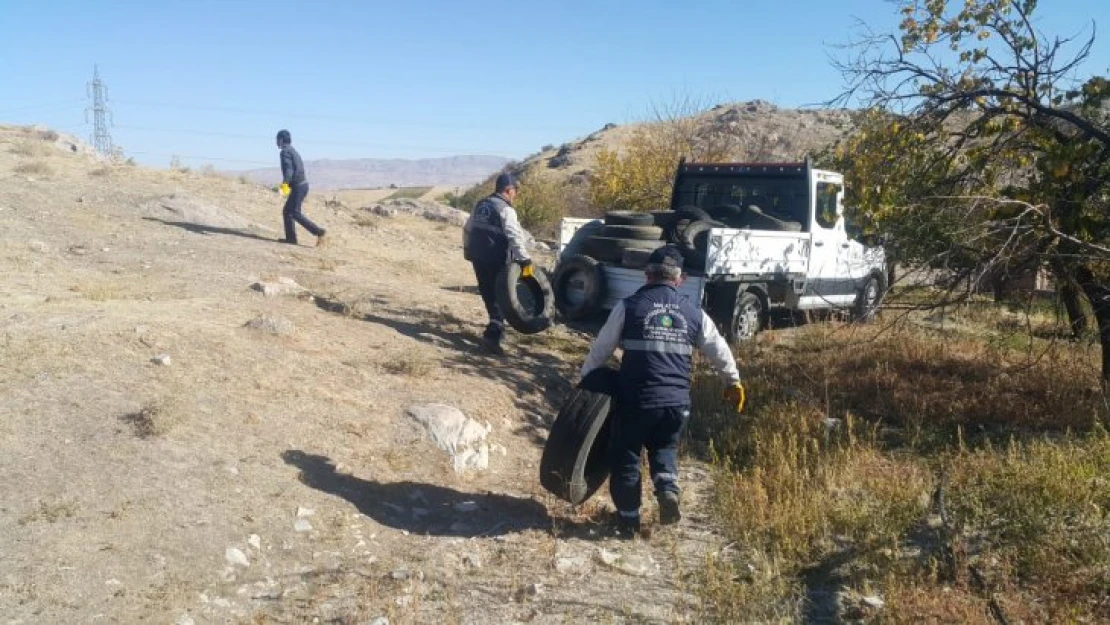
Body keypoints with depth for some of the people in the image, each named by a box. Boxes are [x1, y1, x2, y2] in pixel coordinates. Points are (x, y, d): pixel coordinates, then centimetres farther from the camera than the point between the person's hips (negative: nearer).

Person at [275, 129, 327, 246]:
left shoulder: (285, 152, -10)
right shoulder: (293, 150, 19)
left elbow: (288, 169, -23)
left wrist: (285, 183, -35)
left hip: (298, 186, -10)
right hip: (303, 184, 10)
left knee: (295, 213, -10)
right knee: (287, 211, 13)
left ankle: (318, 231, -17)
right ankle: (291, 237, 11)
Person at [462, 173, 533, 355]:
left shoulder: (481, 205, 13)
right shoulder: (505, 209, -12)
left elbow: (467, 229, 19)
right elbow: (515, 236, -24)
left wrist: (468, 251, 28)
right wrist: (524, 259, -26)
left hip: (478, 257, 8)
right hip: (496, 259, -8)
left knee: (488, 294, 18)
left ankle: (496, 326, 32)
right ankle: (493, 332, -15)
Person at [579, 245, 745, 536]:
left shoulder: (628, 306, -2)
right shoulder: (694, 312, 7)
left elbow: (601, 349, 3)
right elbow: (719, 351, 17)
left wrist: (586, 378, 18)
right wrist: (734, 382, 33)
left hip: (636, 399, -3)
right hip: (677, 401, 3)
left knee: (625, 456, 14)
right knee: (665, 448, 26)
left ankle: (628, 518, 21)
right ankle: (668, 488, 0)